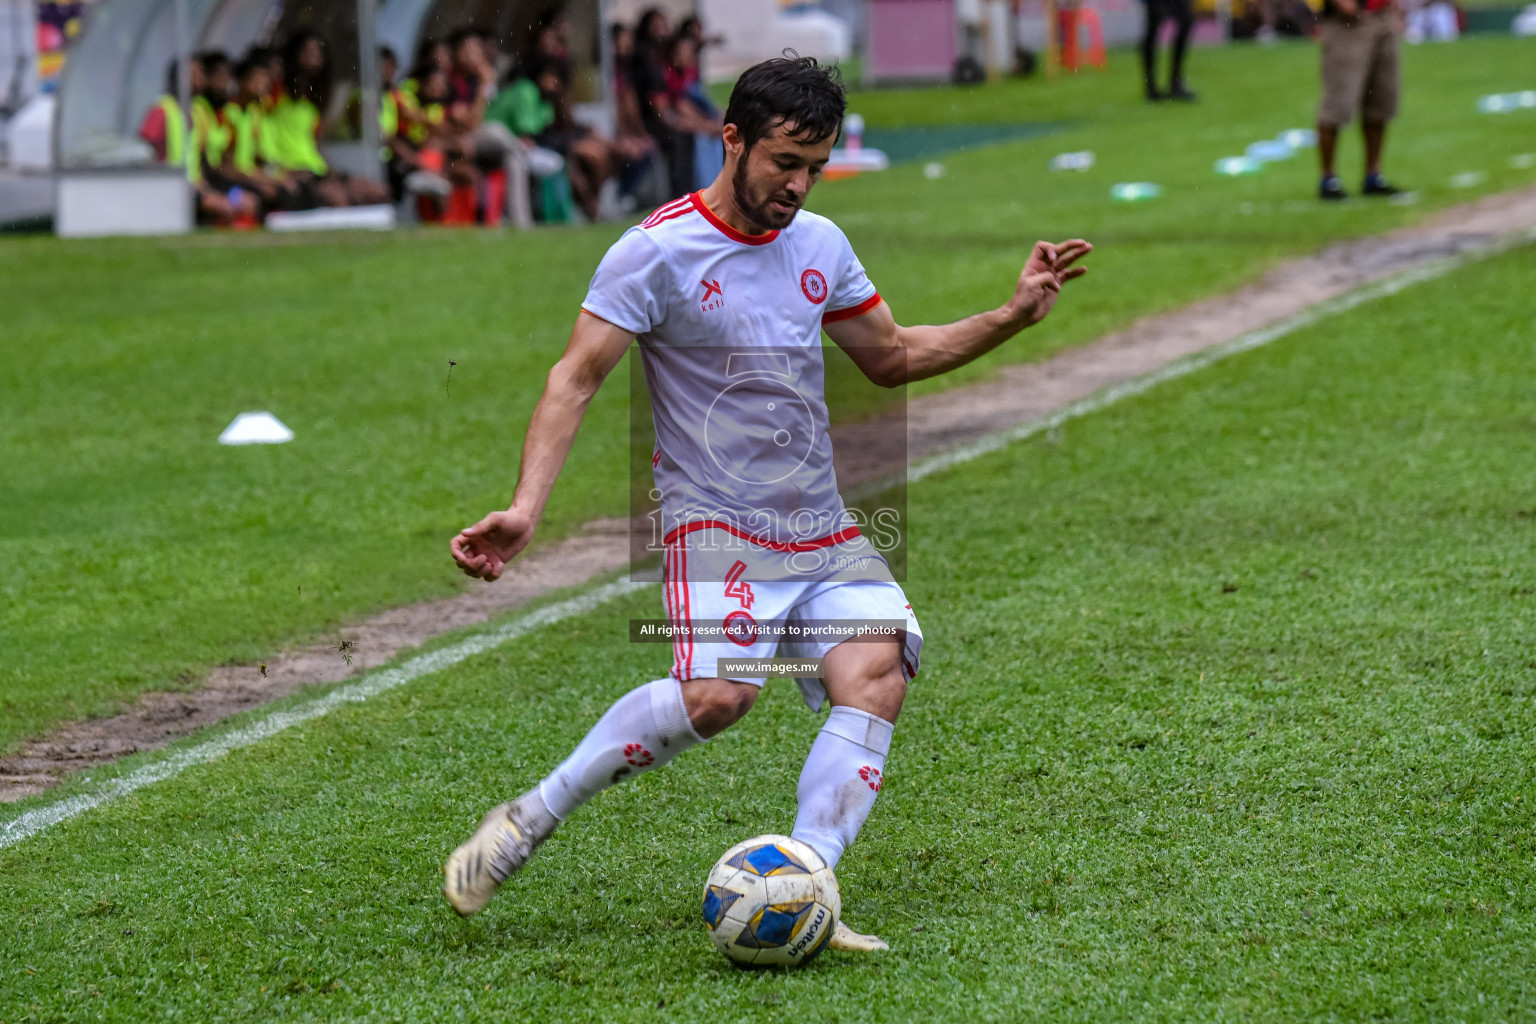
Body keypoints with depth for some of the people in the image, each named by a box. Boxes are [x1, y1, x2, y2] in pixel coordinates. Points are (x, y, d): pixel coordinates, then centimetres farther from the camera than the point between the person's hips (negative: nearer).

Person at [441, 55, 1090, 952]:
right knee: (718, 692, -30)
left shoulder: (819, 243, 11)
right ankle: (531, 818, -13)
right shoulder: (658, 250, -7)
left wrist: (1012, 317, 13)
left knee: (877, 672, -20)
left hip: (825, 533, 6)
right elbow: (575, 381, -10)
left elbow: (893, 357, 24)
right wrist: (525, 510, -22)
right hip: (716, 524, -6)